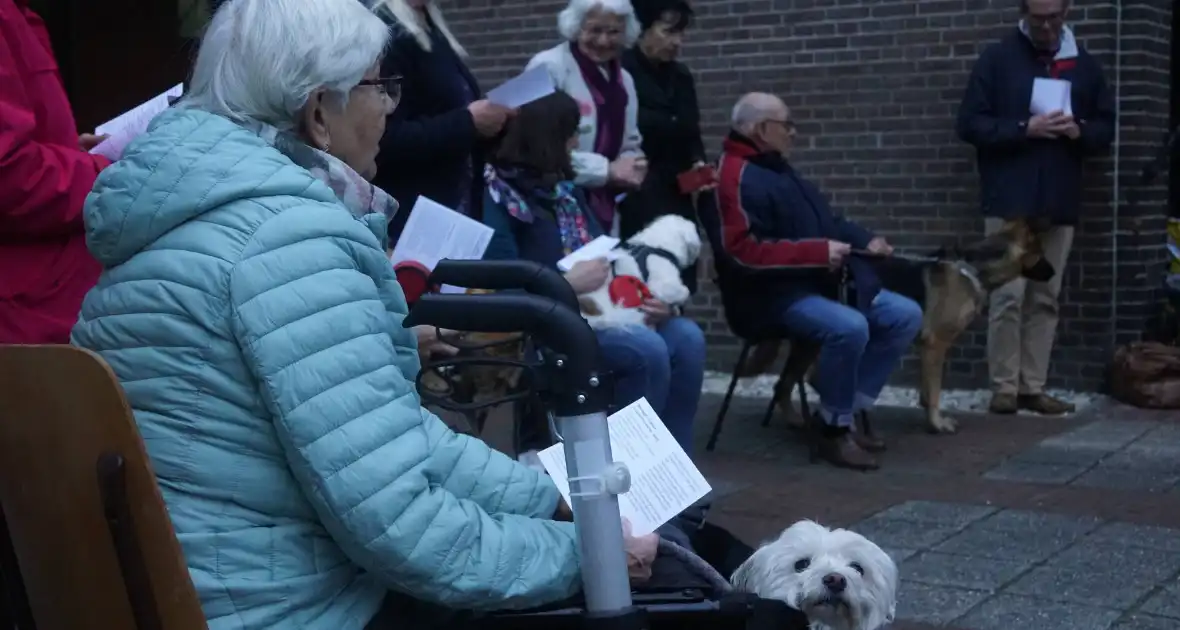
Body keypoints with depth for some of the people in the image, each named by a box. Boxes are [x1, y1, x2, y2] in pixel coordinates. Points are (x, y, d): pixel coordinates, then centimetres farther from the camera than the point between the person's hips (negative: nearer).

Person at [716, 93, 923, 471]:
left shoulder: (775, 168, 19)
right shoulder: (739, 177, -13)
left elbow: (823, 221, 28)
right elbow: (746, 250, -24)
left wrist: (865, 240, 9)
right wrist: (819, 251, -24)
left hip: (822, 283, 10)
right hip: (778, 292, -10)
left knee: (906, 315, 2)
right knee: (849, 327, -35)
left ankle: (844, 411, 2)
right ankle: (834, 430, -15)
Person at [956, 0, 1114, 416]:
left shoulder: (1085, 65, 12)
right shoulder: (997, 59, 1)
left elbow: (1106, 127, 16)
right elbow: (970, 124, -3)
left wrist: (1080, 131, -7)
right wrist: (1024, 129, -16)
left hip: (1060, 203, 4)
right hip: (1009, 202, -4)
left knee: (1045, 300, 5)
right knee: (1008, 296, -8)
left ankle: (1033, 387, 10)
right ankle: (1004, 388, -1)